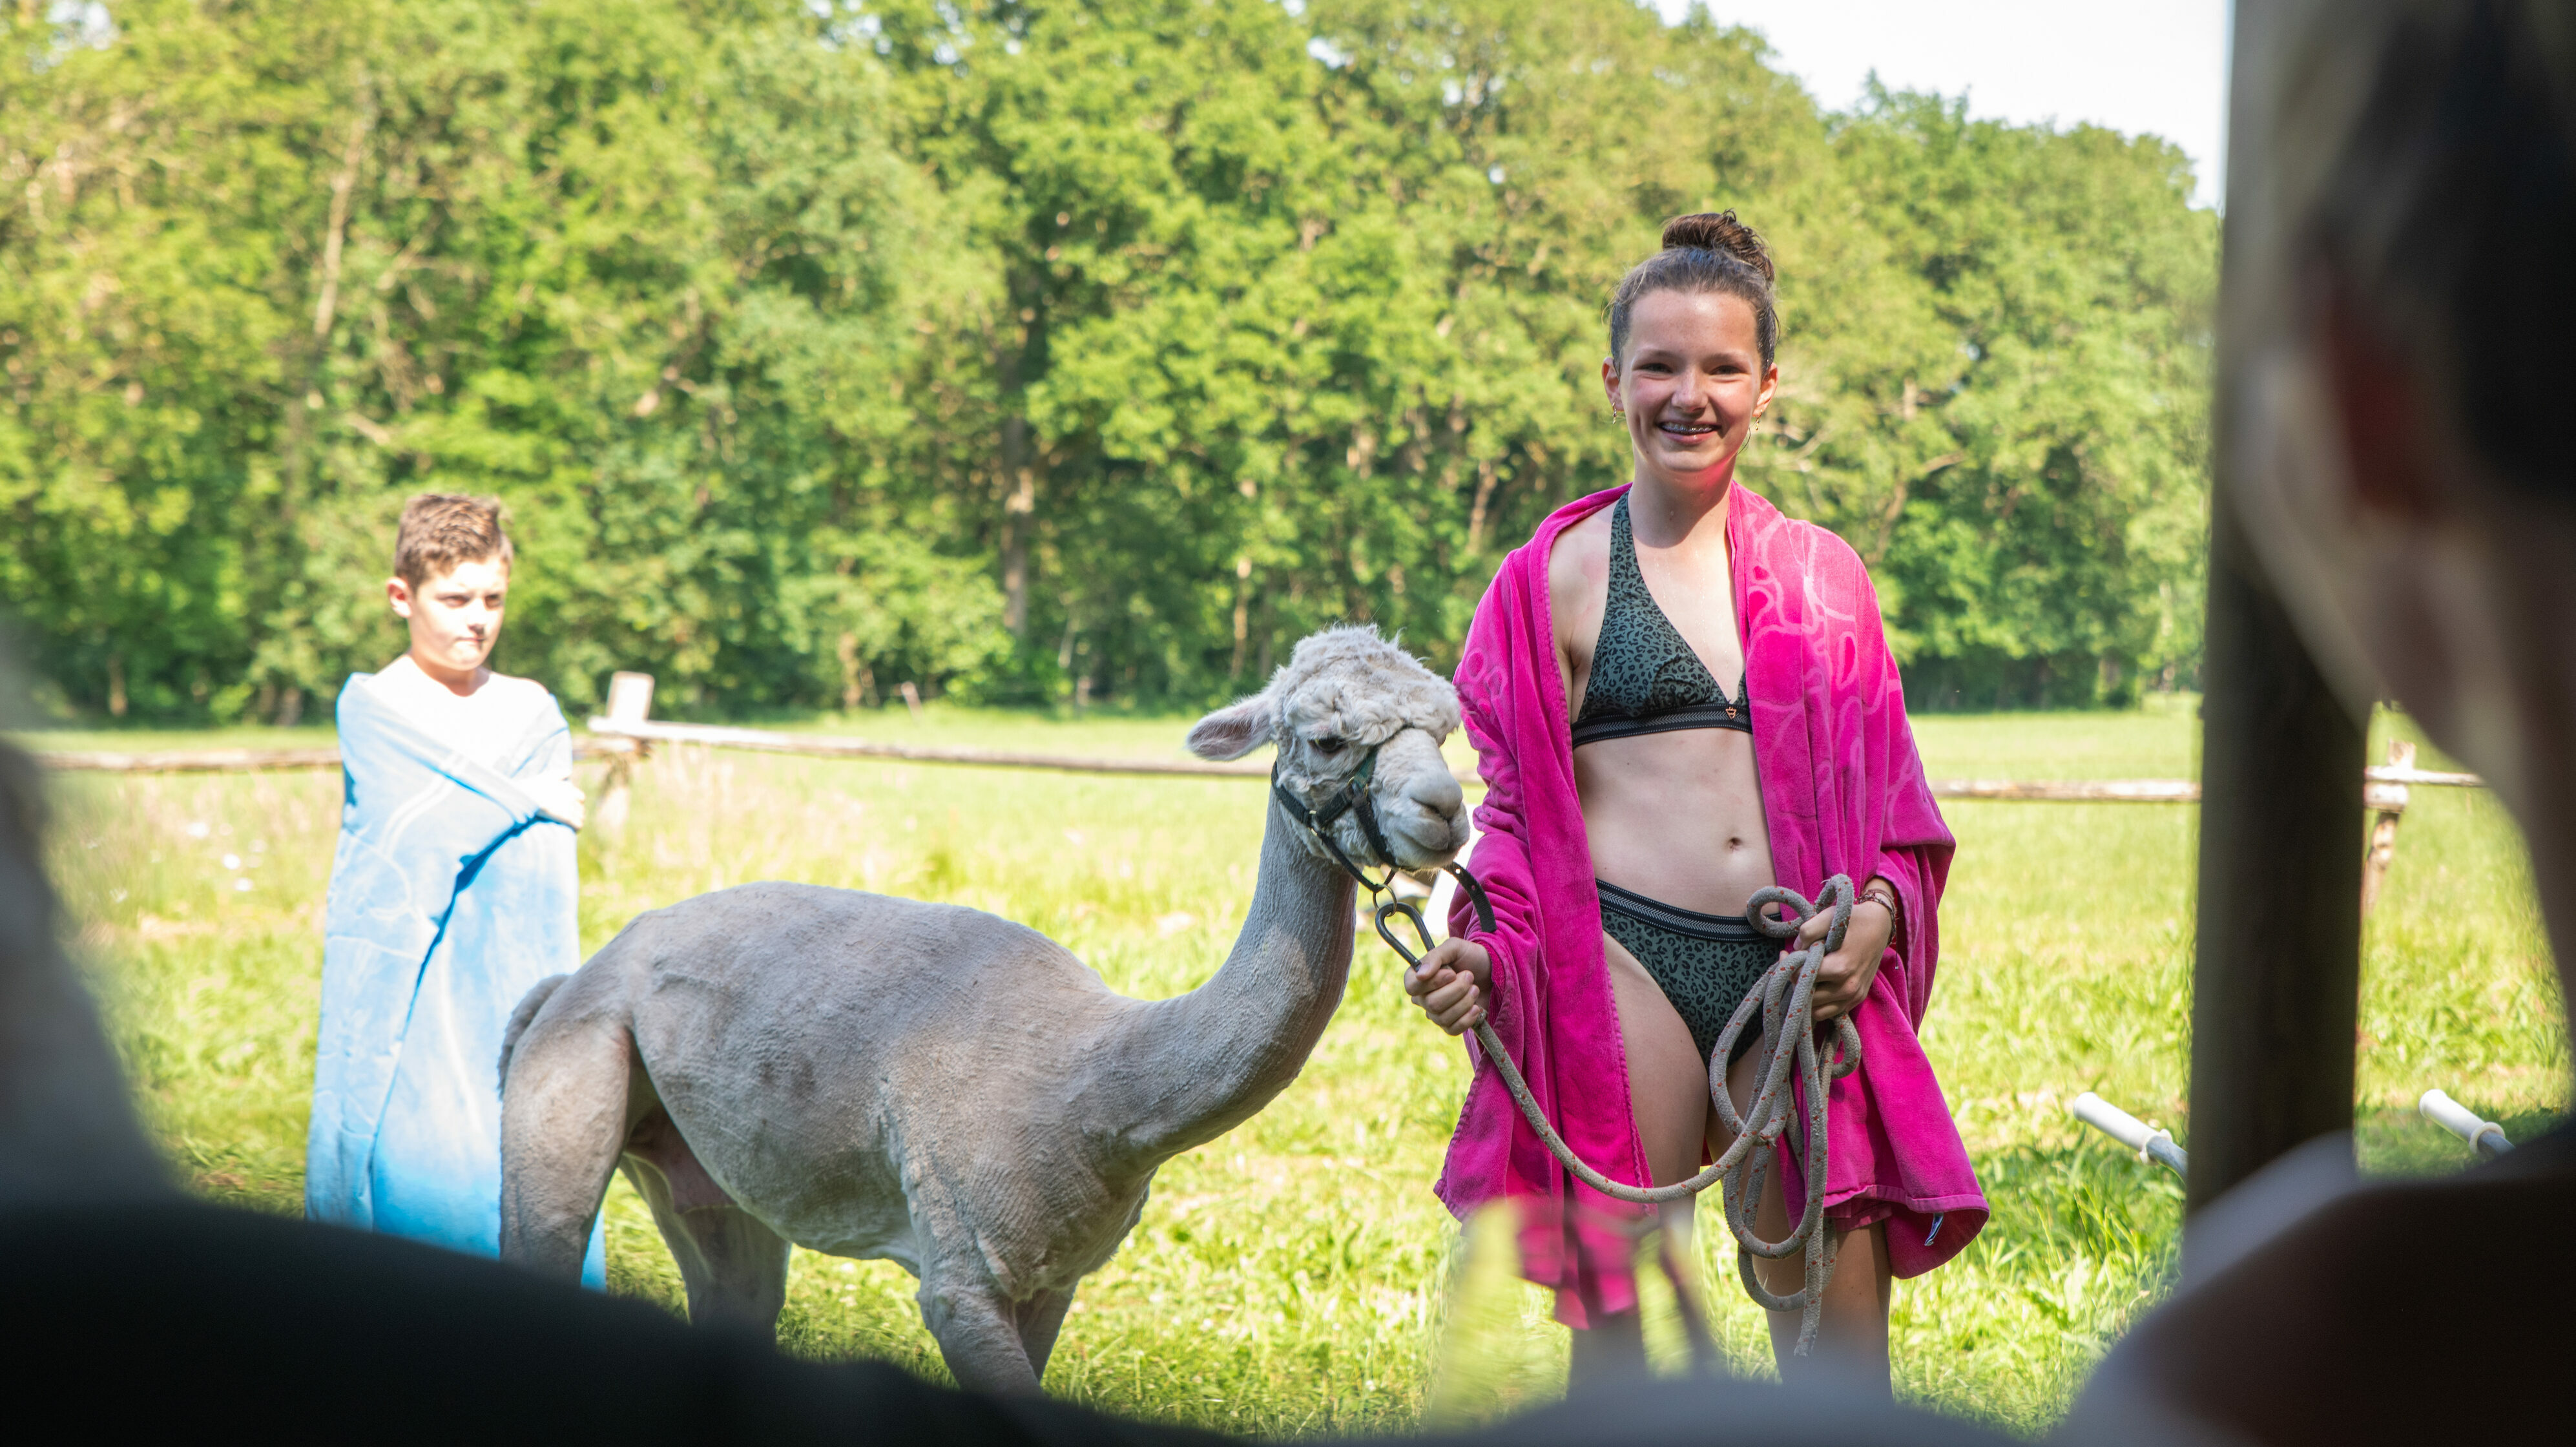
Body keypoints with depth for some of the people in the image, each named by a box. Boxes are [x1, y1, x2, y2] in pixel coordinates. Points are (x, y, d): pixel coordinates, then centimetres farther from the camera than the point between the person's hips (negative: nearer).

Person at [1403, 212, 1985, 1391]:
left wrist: (1878, 913, -4)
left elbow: (1887, 797, 15)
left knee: (1842, 1356, 2)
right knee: (1616, 1327, 3)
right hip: (1626, 969, -2)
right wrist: (1480, 955, -11)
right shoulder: (1558, 576, 5)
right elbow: (1519, 806, 5)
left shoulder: (1821, 574, 13)